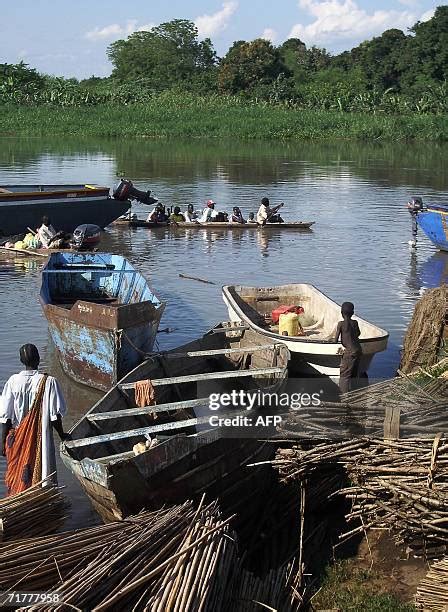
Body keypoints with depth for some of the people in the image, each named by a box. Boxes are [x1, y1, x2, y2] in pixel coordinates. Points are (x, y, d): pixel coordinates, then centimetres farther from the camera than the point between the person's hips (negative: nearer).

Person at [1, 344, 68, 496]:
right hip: (40, 439, -2)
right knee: (39, 476, 9)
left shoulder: (13, 381, -8)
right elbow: (55, 415, -10)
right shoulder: (48, 382, -14)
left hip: (17, 440, 2)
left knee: (17, 475, 17)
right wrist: (62, 435, 5)